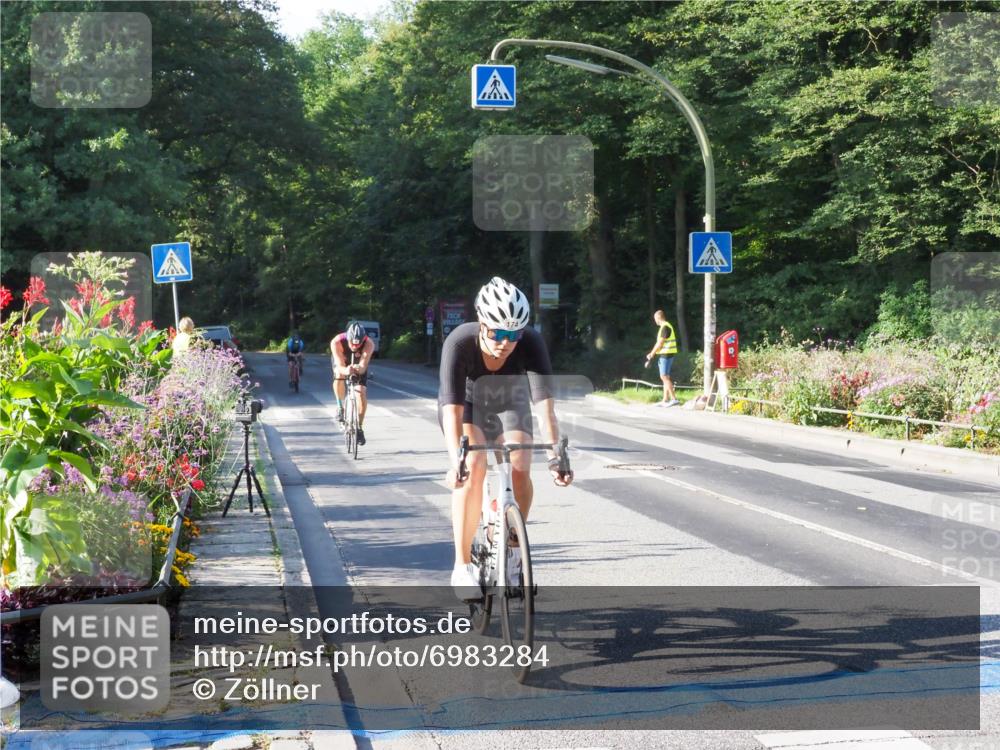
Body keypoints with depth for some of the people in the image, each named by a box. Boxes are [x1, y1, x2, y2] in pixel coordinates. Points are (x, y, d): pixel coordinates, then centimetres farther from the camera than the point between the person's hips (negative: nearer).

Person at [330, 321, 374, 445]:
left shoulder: (369, 344, -36)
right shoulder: (336, 342, -38)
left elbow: (363, 366, -42)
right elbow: (340, 366, -42)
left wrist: (359, 369, -65)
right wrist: (346, 371, -64)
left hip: (359, 366, 1)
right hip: (342, 363, -1)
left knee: (362, 395, -16)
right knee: (339, 376, -35)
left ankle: (360, 427, 3)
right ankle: (340, 406, -11)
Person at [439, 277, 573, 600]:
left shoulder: (531, 343, -31)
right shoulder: (460, 342, -35)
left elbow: (544, 403, -37)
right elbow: (452, 409, -41)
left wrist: (555, 455, -48)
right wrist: (456, 460, -53)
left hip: (510, 405, 2)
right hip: (467, 404, -1)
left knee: (520, 469, -24)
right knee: (473, 467, -28)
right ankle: (462, 566, -20)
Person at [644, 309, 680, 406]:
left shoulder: (665, 327, -14)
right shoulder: (665, 326, 18)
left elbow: (660, 343, -16)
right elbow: (658, 343, 21)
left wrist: (651, 354, -6)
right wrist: (652, 353, 16)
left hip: (666, 354, -10)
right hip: (664, 355, 10)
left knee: (664, 377, -12)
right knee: (665, 377, 10)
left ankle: (674, 399, -16)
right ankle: (665, 400, 11)